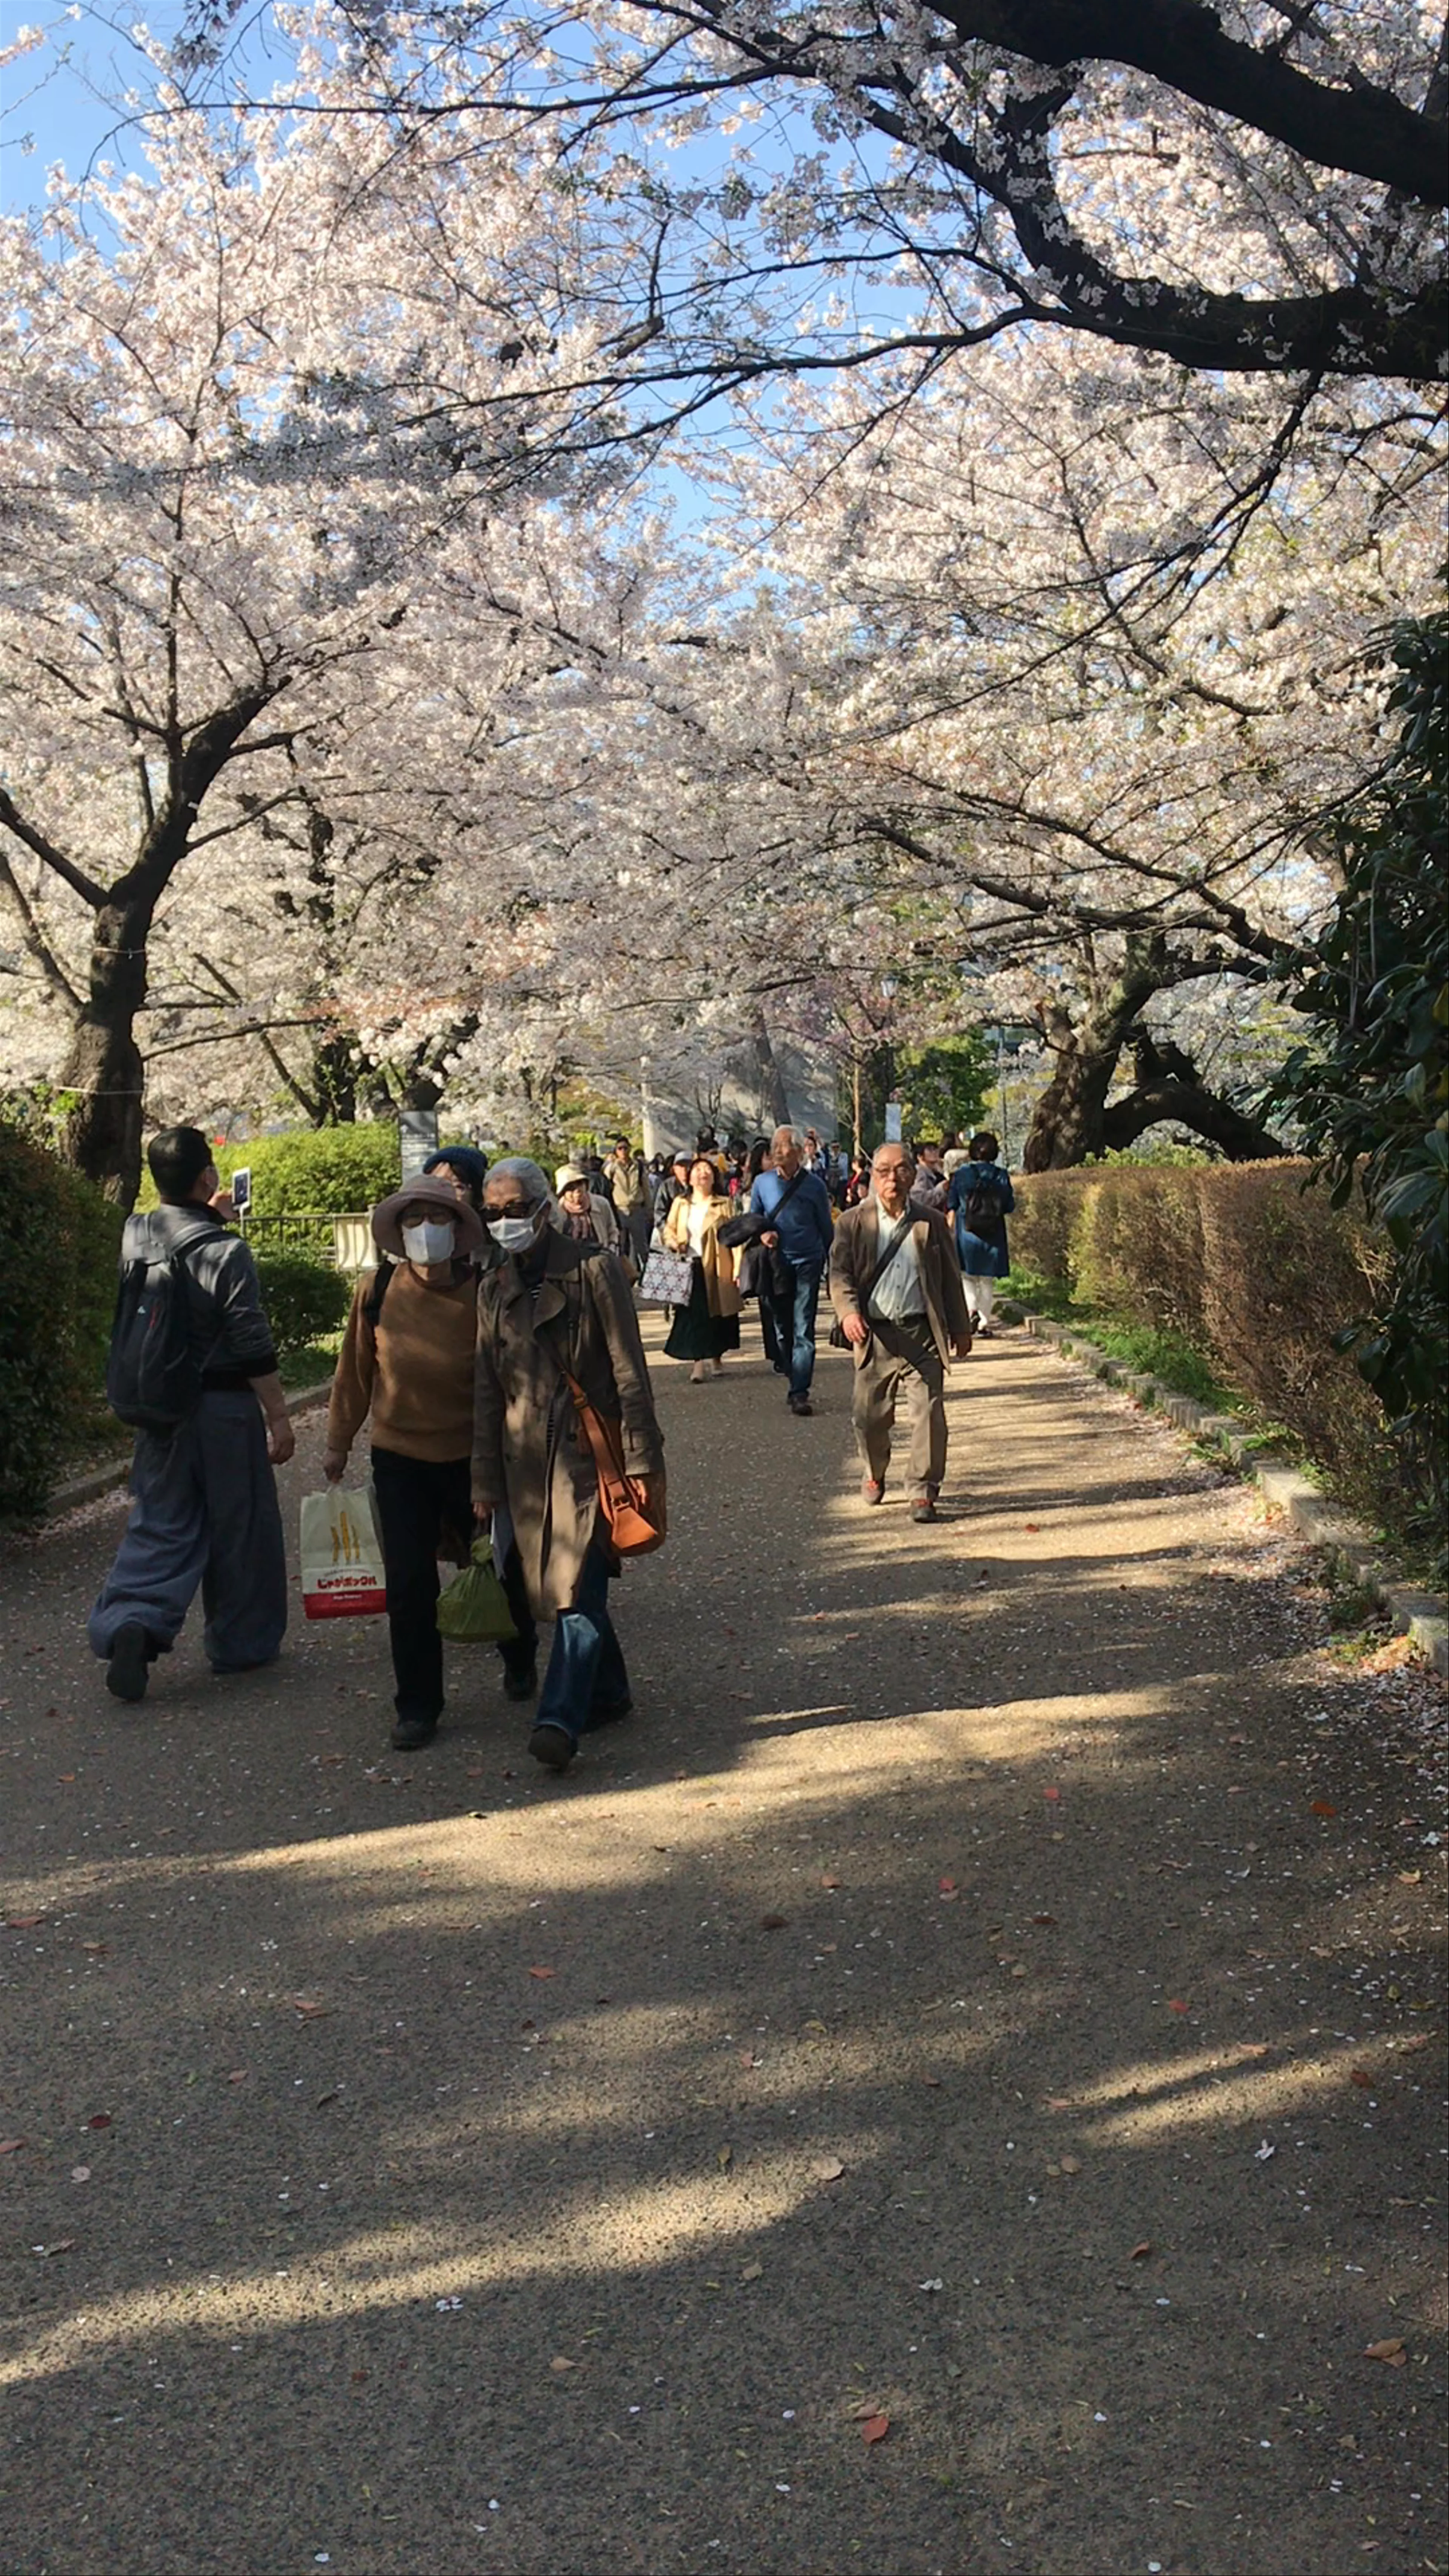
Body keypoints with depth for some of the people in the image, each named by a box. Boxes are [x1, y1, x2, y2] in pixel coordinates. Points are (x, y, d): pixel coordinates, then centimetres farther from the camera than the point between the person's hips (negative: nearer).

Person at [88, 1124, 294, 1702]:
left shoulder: (135, 1238, -1)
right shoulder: (227, 1252, -17)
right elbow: (253, 1348, -16)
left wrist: (211, 1221, 20)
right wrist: (278, 1418, -9)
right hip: (224, 1407, -5)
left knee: (161, 1525, 12)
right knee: (239, 1529, 10)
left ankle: (131, 1622, -9)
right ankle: (240, 1643, 21)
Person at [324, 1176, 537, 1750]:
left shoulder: (483, 1296, -12)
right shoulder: (375, 1292, -6)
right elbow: (355, 1371, 5)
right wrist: (339, 1441, 9)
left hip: (472, 1456, -1)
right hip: (399, 1456, 1)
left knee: (501, 1567, 15)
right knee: (408, 1585, 0)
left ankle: (520, 1663, 43)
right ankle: (417, 1707, 14)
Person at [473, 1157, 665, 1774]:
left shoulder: (593, 1270, -4)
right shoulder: (493, 1289, 11)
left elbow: (629, 1372, -6)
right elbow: (487, 1389, 14)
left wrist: (643, 1462, -11)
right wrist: (485, 1479, 11)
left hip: (588, 1453, -5)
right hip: (527, 1461, 5)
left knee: (576, 1585, -12)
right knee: (558, 1585, 11)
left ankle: (560, 1721, -16)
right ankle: (608, 1693, 27)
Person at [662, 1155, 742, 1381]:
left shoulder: (724, 1204, 3)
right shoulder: (680, 1204, 10)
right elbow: (669, 1229, 17)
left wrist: (737, 1268, -9)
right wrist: (674, 1243, -6)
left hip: (716, 1269, -1)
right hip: (688, 1268, 1)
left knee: (717, 1315, 7)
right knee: (692, 1315, -6)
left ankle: (716, 1357, 27)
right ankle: (699, 1362, -3)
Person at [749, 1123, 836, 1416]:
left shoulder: (814, 1185, -1)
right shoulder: (763, 1183, 5)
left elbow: (826, 1227, 7)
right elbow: (752, 1220, 14)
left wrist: (833, 1265, 11)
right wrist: (762, 1234, -8)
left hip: (807, 1263, -3)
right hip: (776, 1264, 3)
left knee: (803, 1331, -8)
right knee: (782, 1328, 10)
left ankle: (800, 1393, -12)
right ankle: (795, 1378, 26)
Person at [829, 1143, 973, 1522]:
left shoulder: (932, 1223, 8)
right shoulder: (853, 1223, 5)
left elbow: (950, 1278, 13)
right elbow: (839, 1274, -3)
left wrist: (960, 1329, 13)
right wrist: (849, 1312, -21)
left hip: (922, 1333, 0)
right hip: (874, 1334, 0)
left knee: (929, 1412, -8)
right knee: (870, 1414, 8)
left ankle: (923, 1492, 0)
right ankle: (874, 1475, 35)